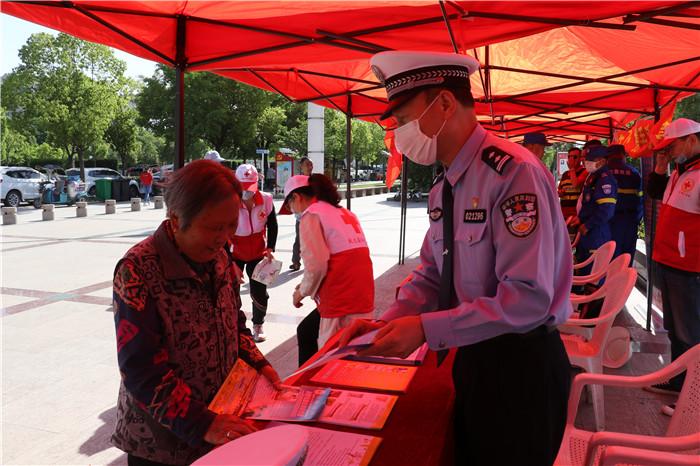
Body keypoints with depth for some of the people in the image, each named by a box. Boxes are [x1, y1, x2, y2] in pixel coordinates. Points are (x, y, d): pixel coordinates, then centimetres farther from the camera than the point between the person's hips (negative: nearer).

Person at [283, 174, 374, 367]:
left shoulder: (311, 215, -5)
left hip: (341, 299, -9)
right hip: (362, 295, 9)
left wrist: (302, 292, 3)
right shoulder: (345, 212, 20)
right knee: (306, 332, 23)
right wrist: (308, 287, 20)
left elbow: (316, 265, -14)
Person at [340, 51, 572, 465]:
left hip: (522, 366, -8)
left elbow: (528, 298, -29)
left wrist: (426, 330, -27)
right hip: (472, 357, 8)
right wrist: (388, 323, -7)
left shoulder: (513, 173, -23)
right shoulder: (443, 190, 5)